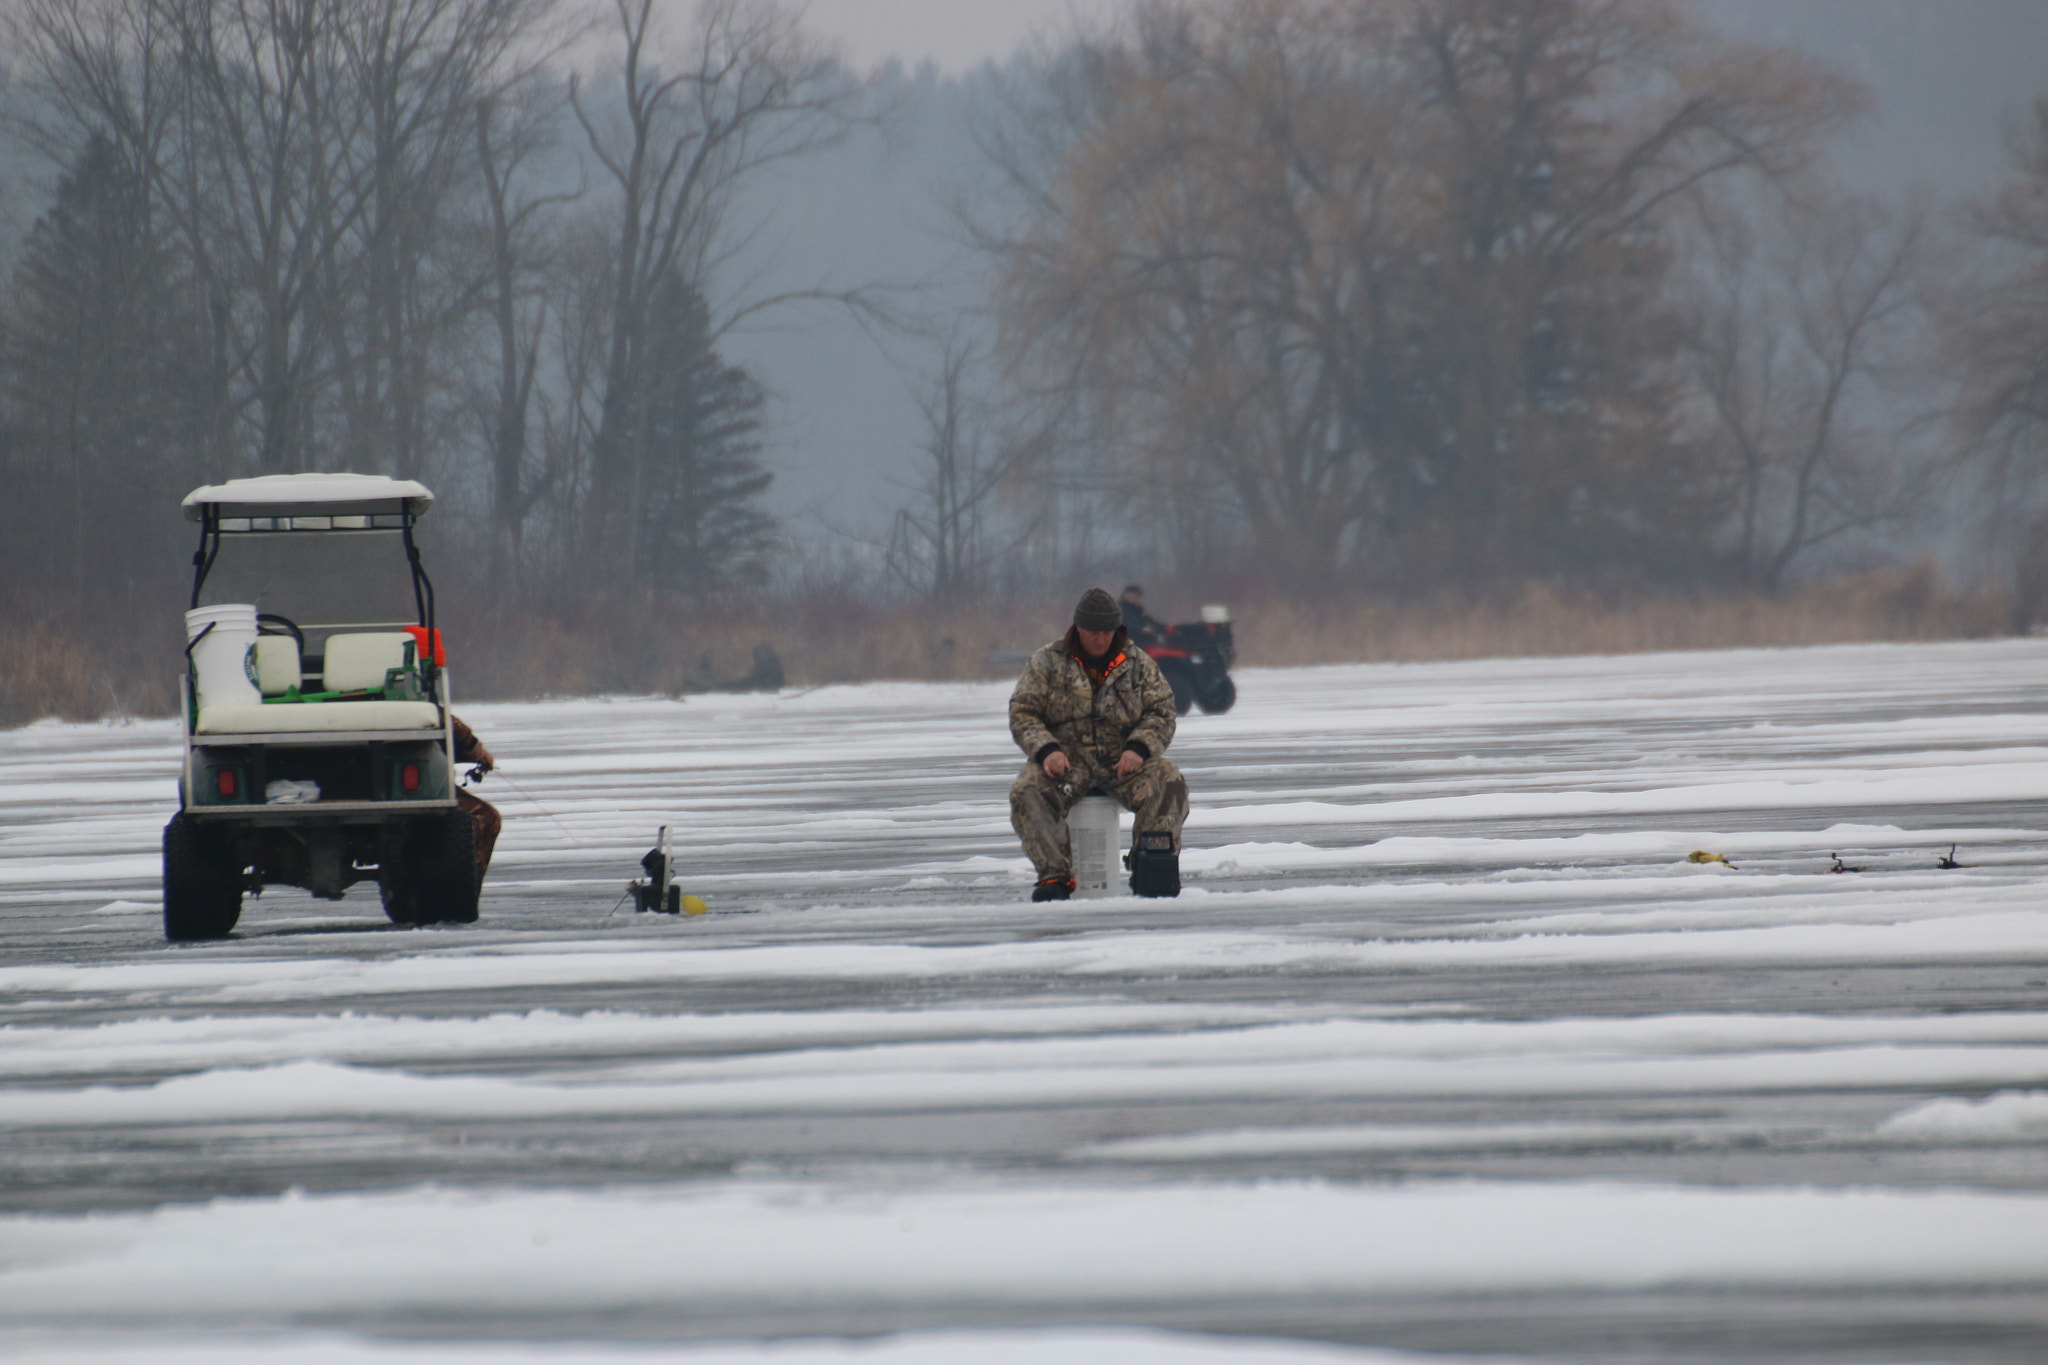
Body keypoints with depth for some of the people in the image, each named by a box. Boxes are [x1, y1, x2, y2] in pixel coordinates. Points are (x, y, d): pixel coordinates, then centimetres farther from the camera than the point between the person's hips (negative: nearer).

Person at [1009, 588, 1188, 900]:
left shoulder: (1139, 664, 10)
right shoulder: (1046, 663, 6)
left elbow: (1161, 713, 7)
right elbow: (1022, 713, 2)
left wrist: (1138, 749, -13)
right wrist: (1046, 751, -17)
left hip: (1121, 759, 1)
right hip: (1066, 758, -1)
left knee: (1169, 783, -28)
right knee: (1027, 792, -32)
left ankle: (1151, 869, -30)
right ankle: (1054, 874, -34)